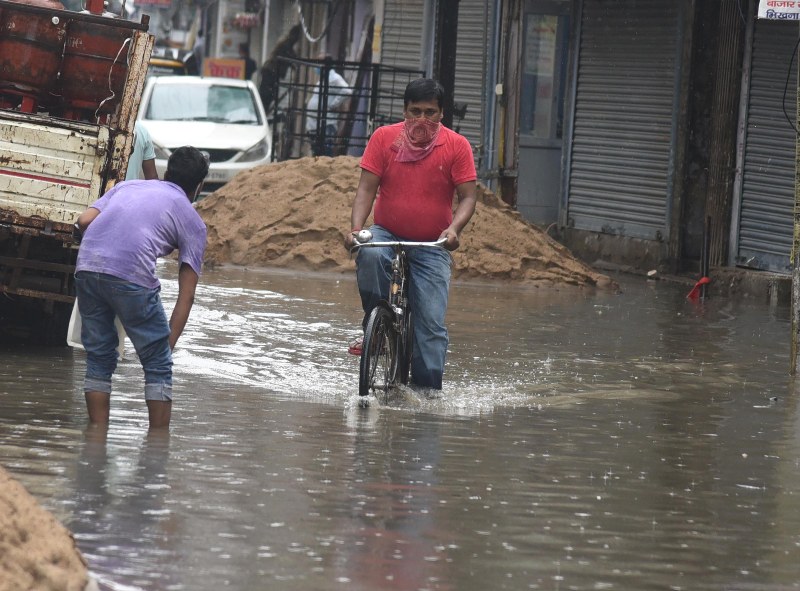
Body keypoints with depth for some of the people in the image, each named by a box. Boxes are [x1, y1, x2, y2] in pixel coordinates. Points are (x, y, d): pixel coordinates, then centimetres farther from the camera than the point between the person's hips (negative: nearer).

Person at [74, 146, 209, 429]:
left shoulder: (127, 186, 29)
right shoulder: (192, 222, 19)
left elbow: (84, 221, 14)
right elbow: (186, 296, 12)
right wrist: (169, 344, 14)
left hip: (86, 267, 4)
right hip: (132, 276, -4)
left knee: (98, 360, 19)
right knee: (158, 366, 11)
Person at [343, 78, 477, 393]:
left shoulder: (457, 146, -2)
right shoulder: (384, 138, -1)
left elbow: (467, 196, -3)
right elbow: (367, 188, -4)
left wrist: (454, 229, -24)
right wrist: (356, 228, -20)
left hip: (431, 248, 0)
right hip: (386, 234, 0)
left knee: (432, 321, -11)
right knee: (370, 255, -35)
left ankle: (428, 388, -4)